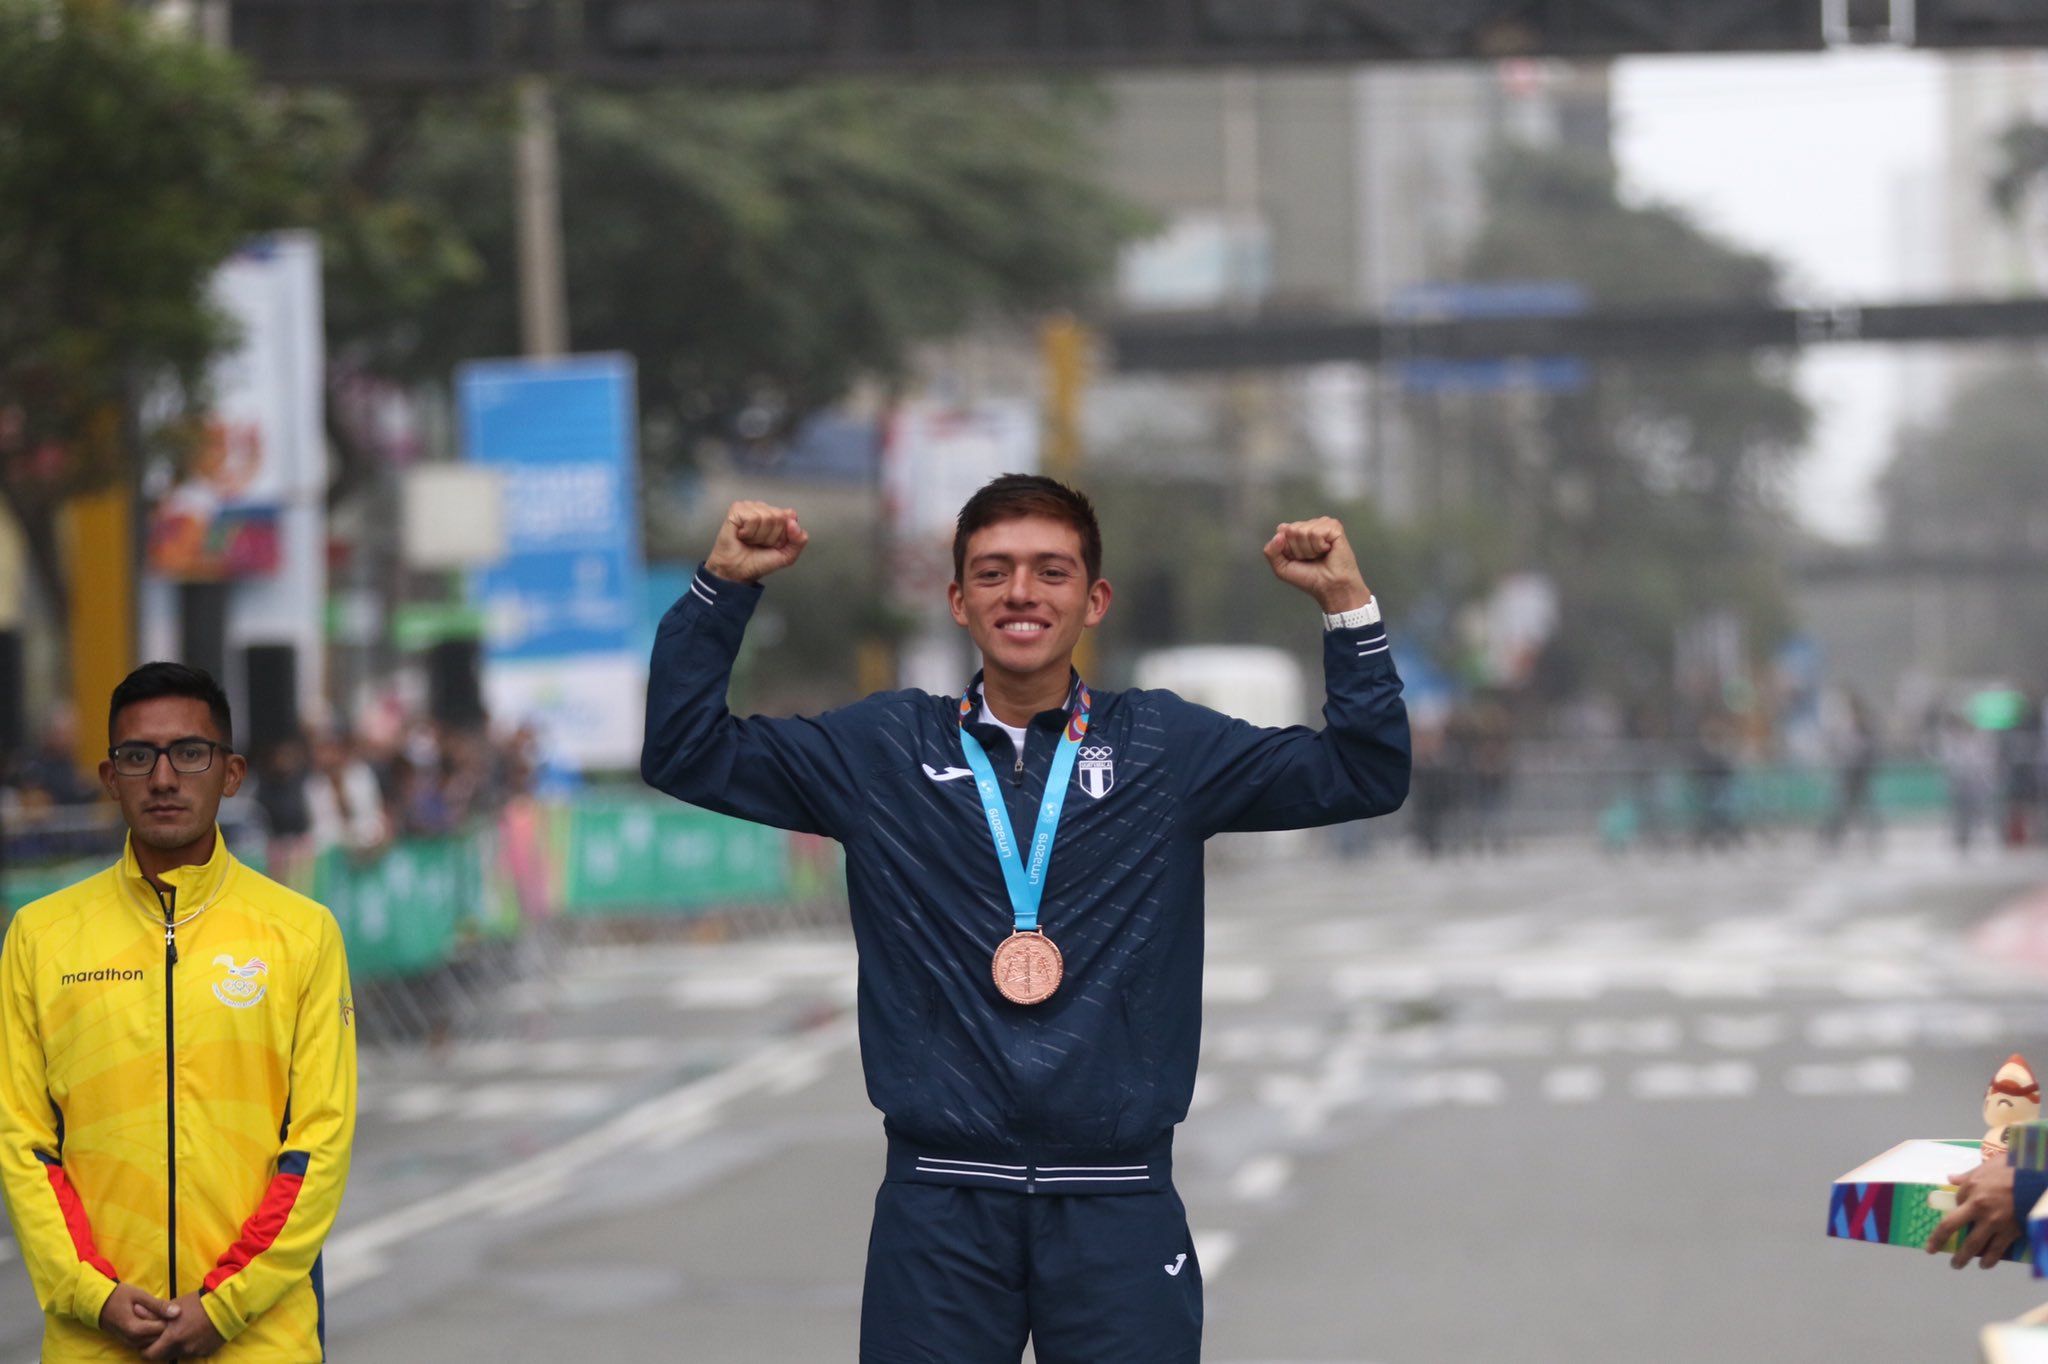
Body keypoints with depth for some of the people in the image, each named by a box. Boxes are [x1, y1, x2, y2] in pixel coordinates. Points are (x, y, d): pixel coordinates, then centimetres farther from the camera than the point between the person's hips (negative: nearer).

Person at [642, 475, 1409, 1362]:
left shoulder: (1165, 748, 8)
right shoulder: (886, 749, 8)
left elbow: (1364, 774, 5)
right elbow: (686, 755, 7)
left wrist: (1346, 604, -6)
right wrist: (724, 587, -2)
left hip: (1118, 1203, 0)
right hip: (940, 1197, 0)